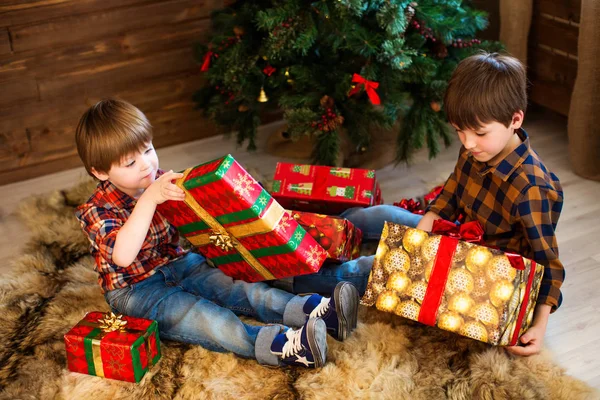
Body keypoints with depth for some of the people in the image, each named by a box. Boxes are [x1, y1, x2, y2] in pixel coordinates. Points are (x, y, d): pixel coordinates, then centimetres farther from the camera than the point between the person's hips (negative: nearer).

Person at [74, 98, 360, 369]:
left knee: (238, 287, -17)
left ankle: (319, 312, -34)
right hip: (135, 289, -6)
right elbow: (123, 256, -37)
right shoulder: (97, 211, -16)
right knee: (199, 315, -30)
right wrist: (149, 199, -41)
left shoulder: (161, 181, 0)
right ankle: (284, 347, -53)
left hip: (180, 263, 6)